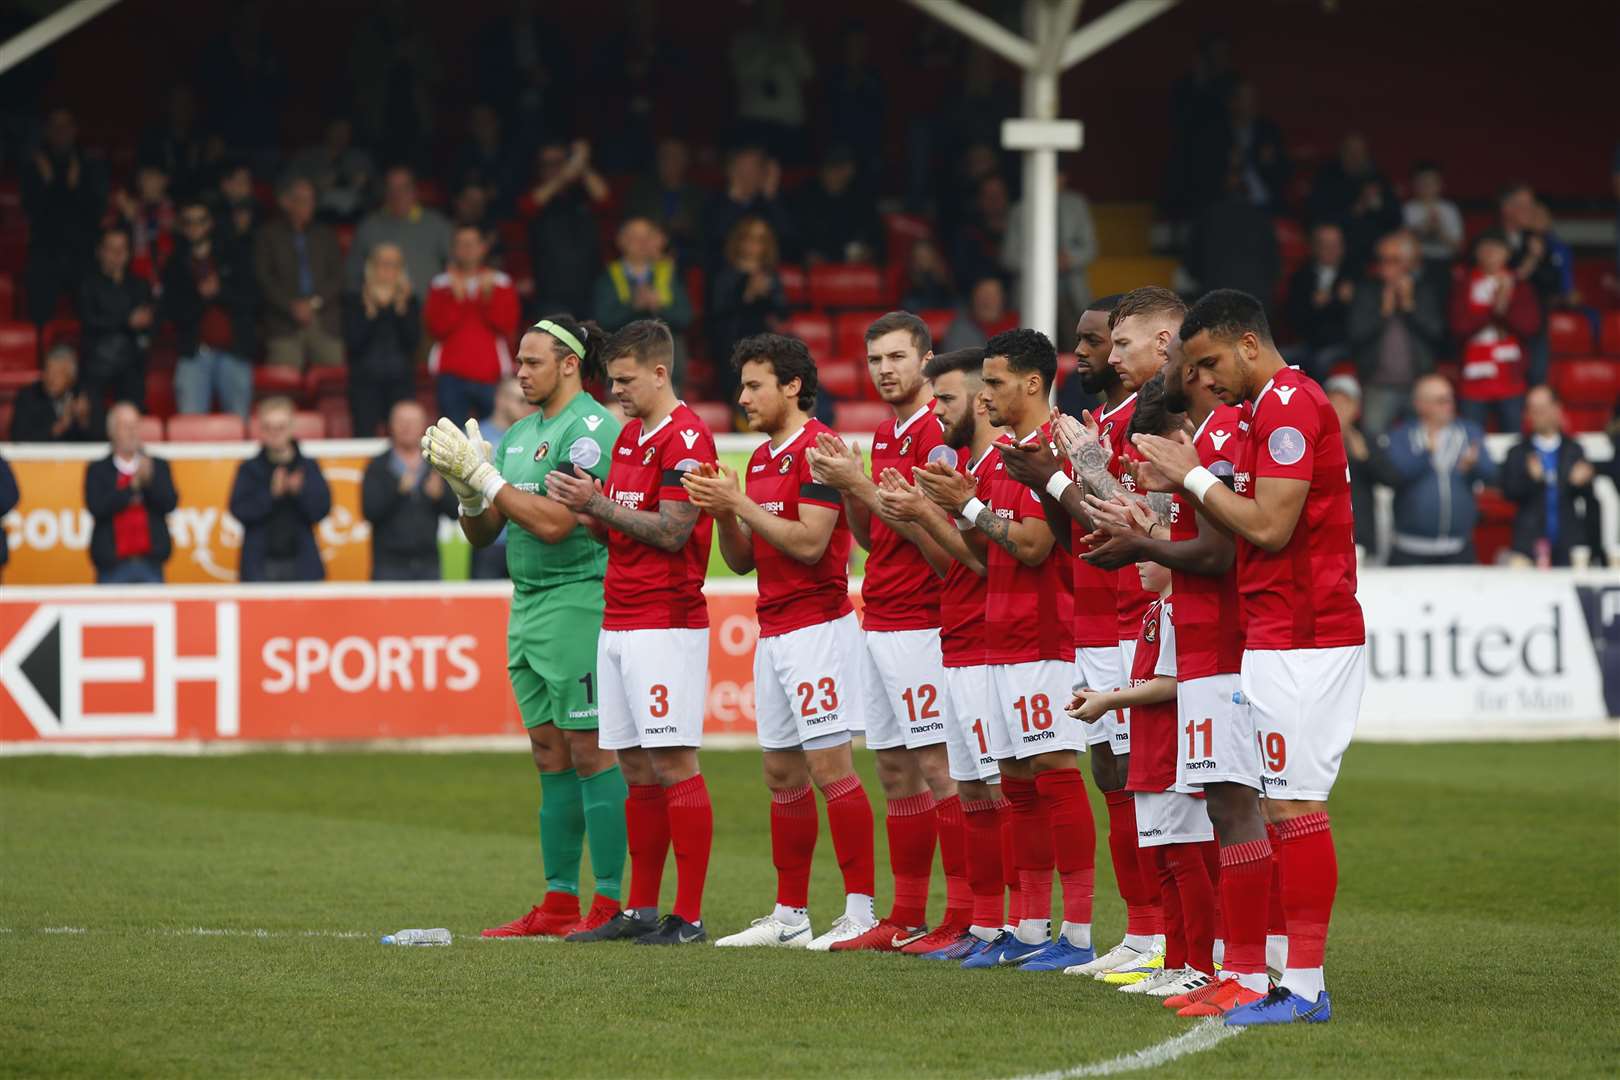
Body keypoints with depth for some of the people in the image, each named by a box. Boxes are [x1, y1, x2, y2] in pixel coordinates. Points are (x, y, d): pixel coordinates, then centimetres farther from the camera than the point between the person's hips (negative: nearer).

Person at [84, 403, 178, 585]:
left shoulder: (158, 466, 10)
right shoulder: (97, 470, 5)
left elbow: (170, 504, -1)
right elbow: (96, 508, -9)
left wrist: (149, 479, -16)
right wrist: (132, 487, -13)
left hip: (150, 563, 2)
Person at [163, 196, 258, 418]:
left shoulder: (235, 255, 10)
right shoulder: (176, 264, 12)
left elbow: (252, 299, 2)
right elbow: (172, 311, 3)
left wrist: (220, 291, -13)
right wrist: (200, 297, -13)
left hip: (235, 351, 0)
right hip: (195, 352, 0)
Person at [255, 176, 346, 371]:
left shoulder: (325, 234, 19)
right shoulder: (269, 235, 11)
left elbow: (338, 276, 11)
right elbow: (263, 278, 3)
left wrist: (314, 303, -4)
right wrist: (292, 306, -9)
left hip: (326, 323, 2)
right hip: (284, 324, -2)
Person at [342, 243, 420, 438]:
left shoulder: (410, 301, 7)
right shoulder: (354, 301, 3)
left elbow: (413, 340, -4)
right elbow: (353, 343, -7)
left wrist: (401, 309, -12)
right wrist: (370, 312, -13)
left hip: (400, 380, 1)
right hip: (365, 381, -1)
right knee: (364, 438, -9)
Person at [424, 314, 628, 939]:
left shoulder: (591, 429, -11)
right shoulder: (518, 435, 16)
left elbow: (554, 523, -20)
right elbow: (482, 534, 17)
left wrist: (484, 474, -14)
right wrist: (465, 484, -2)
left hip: (577, 602, -9)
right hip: (526, 607, 9)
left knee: (589, 753, -8)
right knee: (550, 758, 9)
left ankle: (611, 904, -6)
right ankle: (558, 904, 12)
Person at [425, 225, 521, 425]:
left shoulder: (500, 283, 9)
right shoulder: (442, 284, 8)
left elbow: (508, 326, -2)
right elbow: (436, 329, -2)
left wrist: (489, 298, -13)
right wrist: (455, 300, -12)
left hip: (491, 373, 0)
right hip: (452, 375, 0)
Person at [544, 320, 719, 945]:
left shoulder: (685, 437, -11)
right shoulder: (628, 437, 17)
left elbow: (671, 532, -17)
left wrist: (597, 503, -12)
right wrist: (583, 508, 3)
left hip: (665, 623, -9)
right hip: (617, 623, 9)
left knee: (674, 765, -8)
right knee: (636, 768, 10)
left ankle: (689, 917, -6)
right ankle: (640, 910, 14)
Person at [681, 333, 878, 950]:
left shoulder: (817, 450, -11)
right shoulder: (760, 459, 16)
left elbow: (809, 544, -20)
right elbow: (742, 560, 18)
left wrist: (741, 503, -15)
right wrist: (722, 513, 0)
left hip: (817, 626, -9)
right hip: (773, 633, 9)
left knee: (829, 765, -10)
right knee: (782, 773, 10)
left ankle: (861, 911, -8)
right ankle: (789, 916, 14)